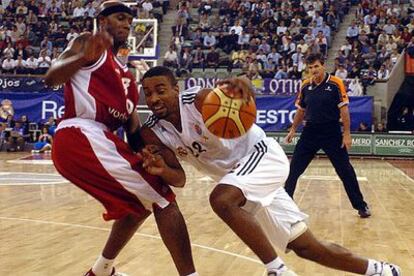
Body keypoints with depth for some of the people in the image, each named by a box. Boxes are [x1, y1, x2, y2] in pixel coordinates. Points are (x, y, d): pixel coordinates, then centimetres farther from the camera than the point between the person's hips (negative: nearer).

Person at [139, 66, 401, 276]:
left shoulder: (199, 100, -23)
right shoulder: (153, 132, -6)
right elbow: (179, 178, -2)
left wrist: (243, 85, -51)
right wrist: (162, 170, -24)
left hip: (261, 154, -7)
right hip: (239, 171, 7)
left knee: (222, 200, -34)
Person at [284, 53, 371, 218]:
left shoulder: (335, 84, -8)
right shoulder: (305, 86, 5)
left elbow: (344, 110, -9)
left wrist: (347, 134, -14)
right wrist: (293, 129, 15)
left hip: (332, 133, -4)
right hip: (310, 132, 4)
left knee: (345, 171, 1)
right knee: (293, 169, 3)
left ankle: (361, 206, 14)